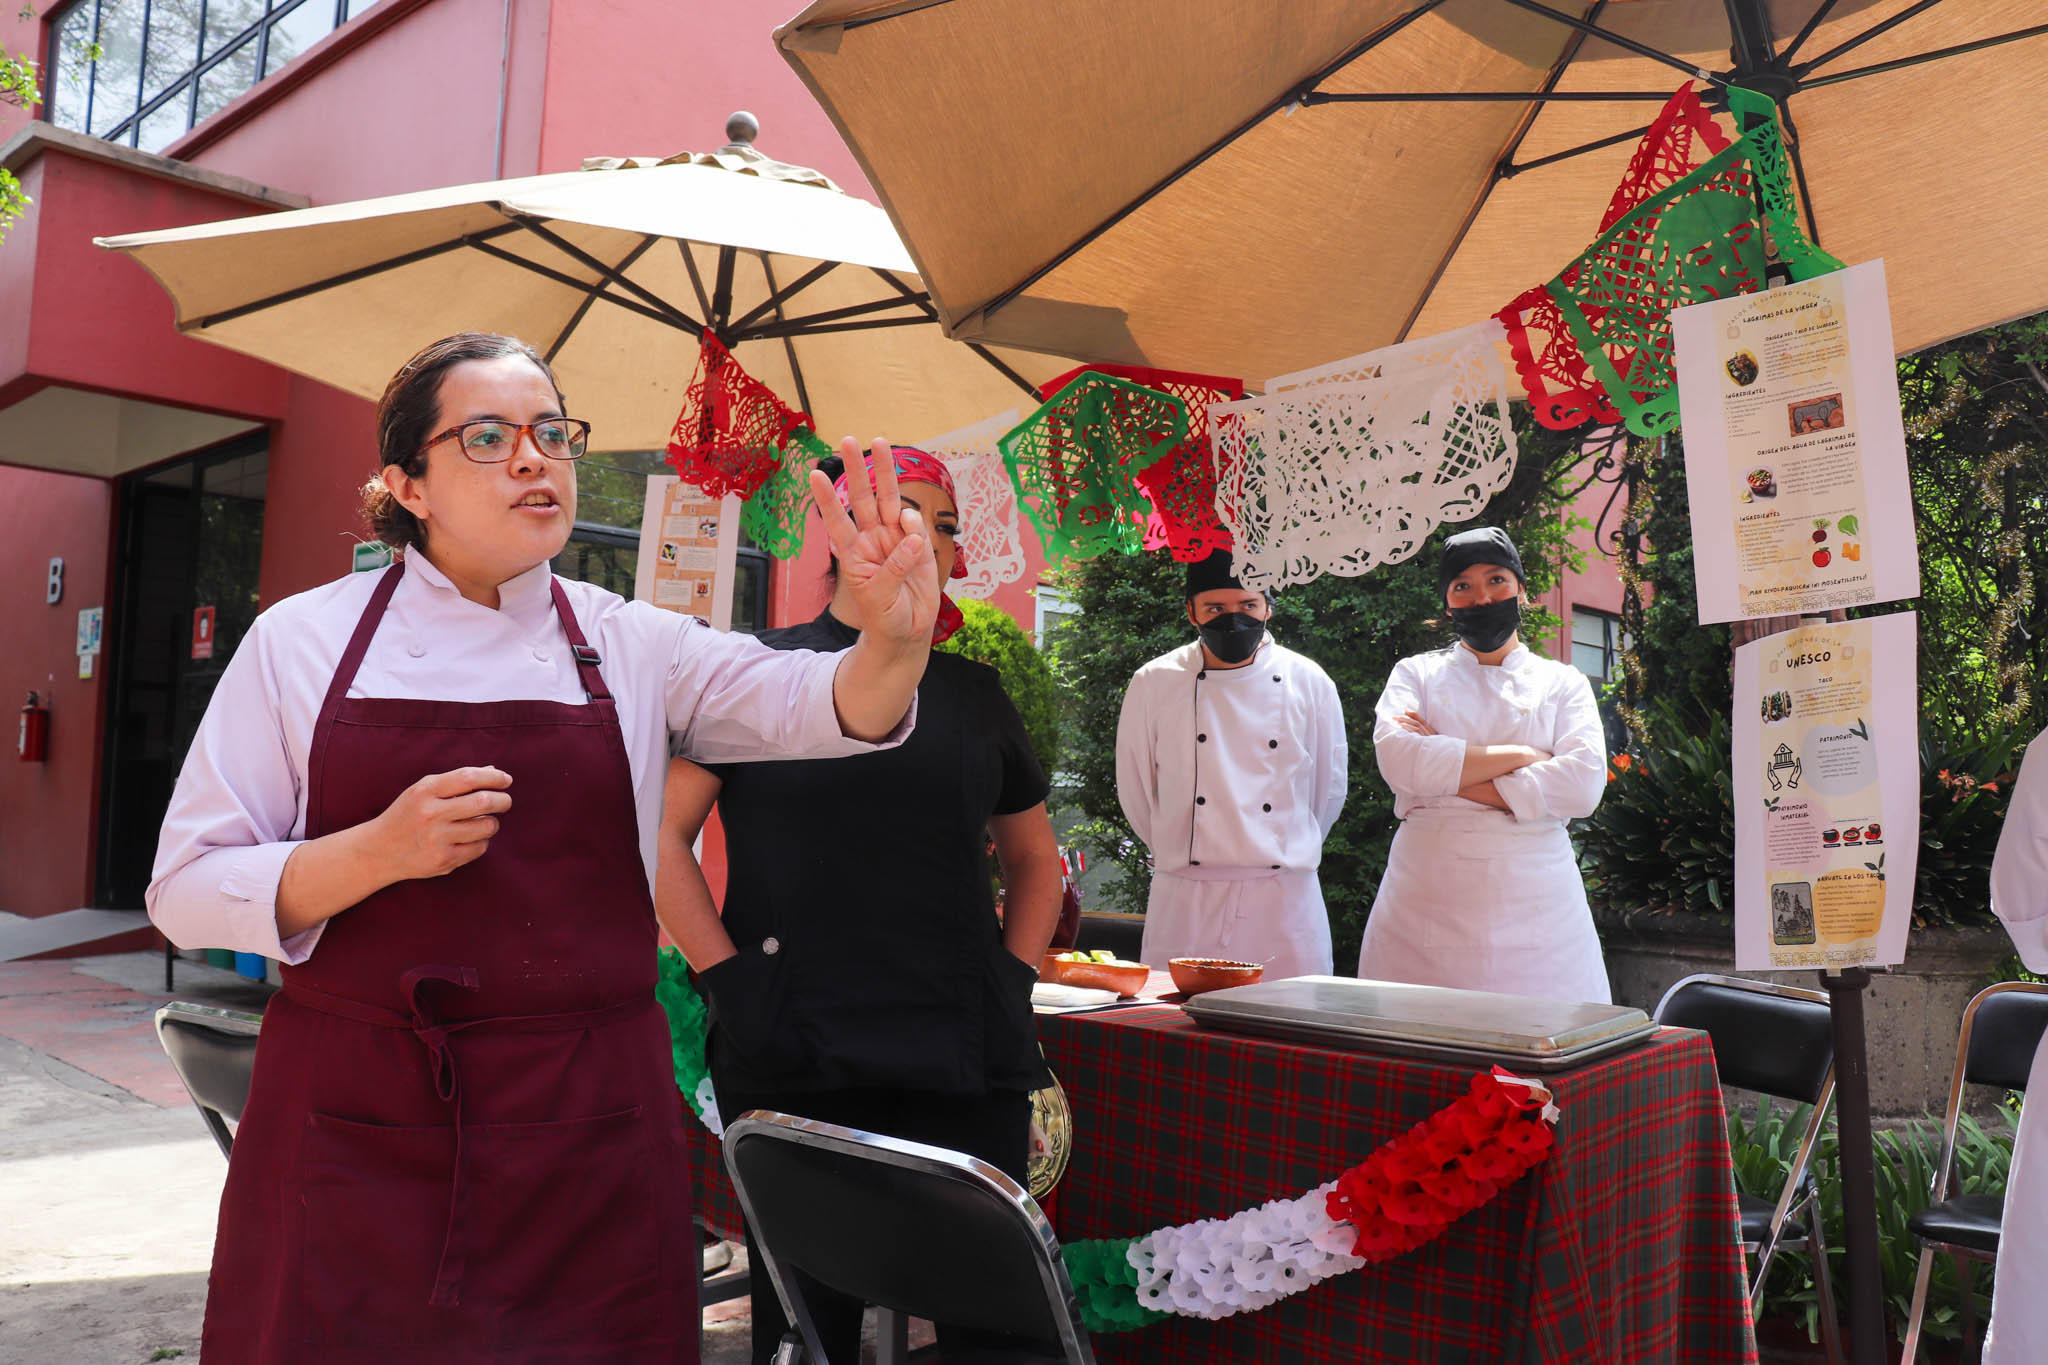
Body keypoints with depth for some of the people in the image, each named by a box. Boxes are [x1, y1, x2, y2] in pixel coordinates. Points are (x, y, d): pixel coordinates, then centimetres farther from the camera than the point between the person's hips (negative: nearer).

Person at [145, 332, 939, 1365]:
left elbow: (821, 706, -11)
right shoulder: (302, 640, 1)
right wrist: (381, 852, -17)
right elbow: (187, 892, 0)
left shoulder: (630, 644, 4)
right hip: (355, 1121, 0)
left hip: (583, 1125, 1)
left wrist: (895, 633, -33)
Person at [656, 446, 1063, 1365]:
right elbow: (663, 833, 0)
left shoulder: (975, 693, 13)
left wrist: (1014, 982, 9)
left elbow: (1034, 858, 22)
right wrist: (726, 978, -8)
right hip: (790, 1064, -3)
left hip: (966, 1067, 3)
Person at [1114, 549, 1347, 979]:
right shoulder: (1153, 685, 0)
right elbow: (1136, 792, 10)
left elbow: (1329, 789, 13)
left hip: (1284, 901, 0)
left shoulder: (1310, 685, 1)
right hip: (1184, 901, 0)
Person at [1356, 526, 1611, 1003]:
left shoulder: (1562, 682, 12)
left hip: (1536, 901, 1)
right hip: (1428, 900, 0)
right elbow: (1397, 758, -9)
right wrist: (1519, 756, -8)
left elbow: (1584, 783, -6)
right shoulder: (1417, 673, 11)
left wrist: (1450, 777, -8)